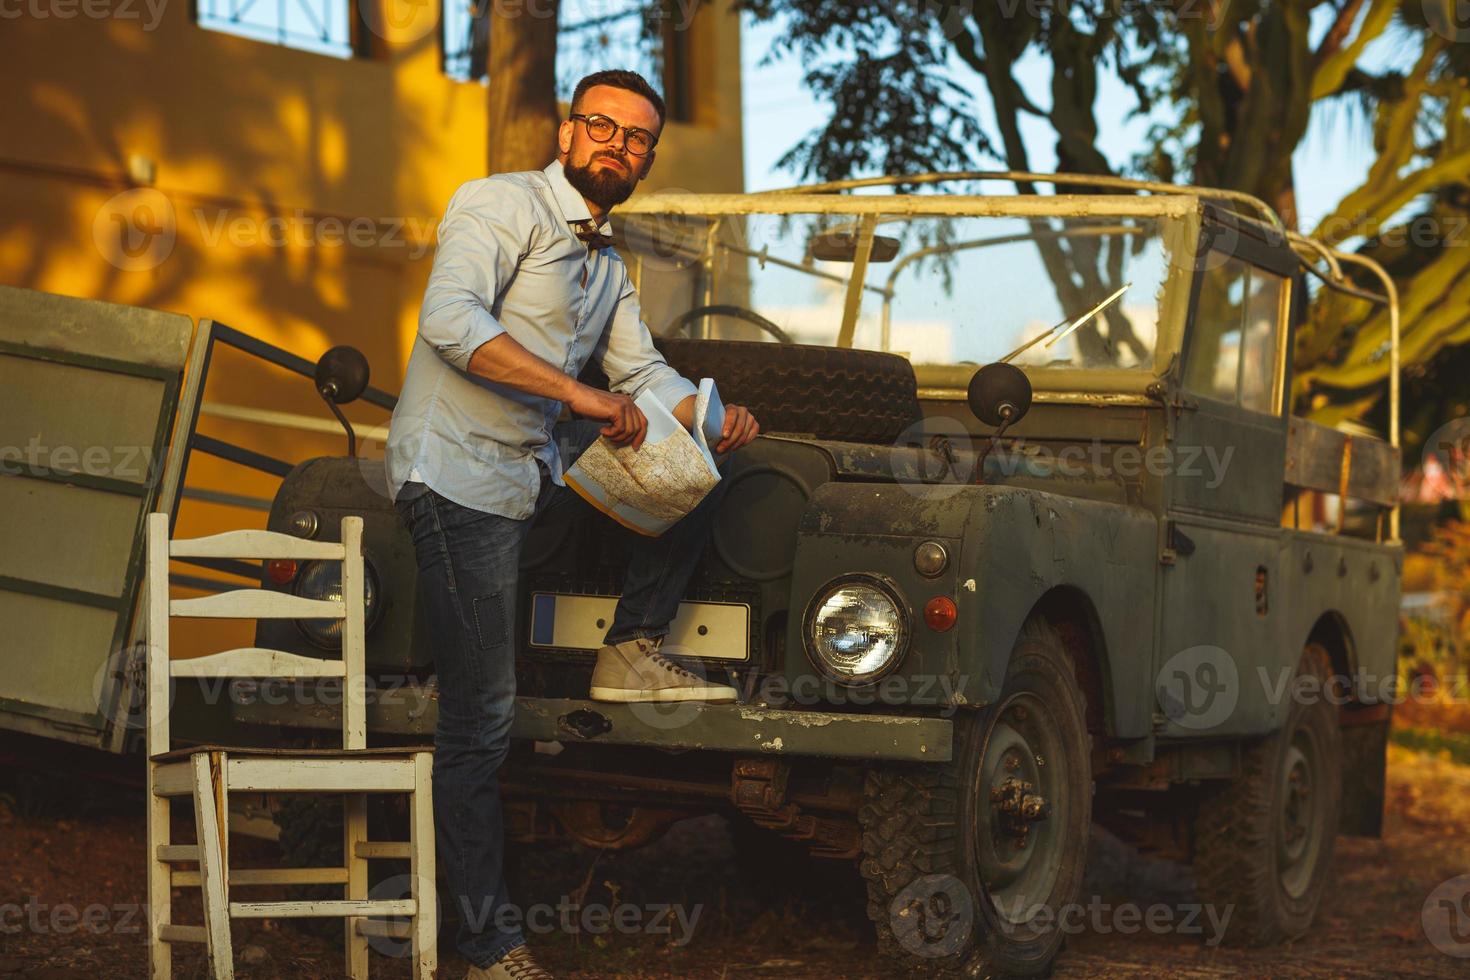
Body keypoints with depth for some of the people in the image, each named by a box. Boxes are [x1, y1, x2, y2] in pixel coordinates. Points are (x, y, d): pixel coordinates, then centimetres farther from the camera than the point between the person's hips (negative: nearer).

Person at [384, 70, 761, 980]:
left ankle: (633, 653, 6)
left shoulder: (609, 266, 17)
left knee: (698, 464, 4)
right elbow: (451, 322, -26)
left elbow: (644, 374, 16)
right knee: (481, 719, -9)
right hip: (463, 471, -8)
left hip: (542, 462, 8)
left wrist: (711, 415, -5)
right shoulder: (500, 205, -11)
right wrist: (580, 393, -31)